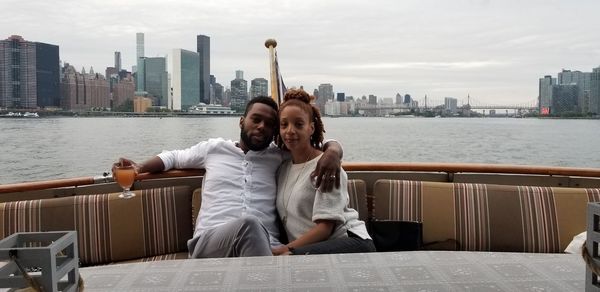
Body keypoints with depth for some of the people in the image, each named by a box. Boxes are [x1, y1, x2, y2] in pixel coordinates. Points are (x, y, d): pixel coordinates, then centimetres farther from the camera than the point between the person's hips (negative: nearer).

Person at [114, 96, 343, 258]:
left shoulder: (280, 157, 20)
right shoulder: (214, 148, 23)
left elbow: (321, 144, 25)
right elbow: (175, 157, 38)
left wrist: (332, 152, -1)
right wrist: (140, 168, 21)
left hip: (265, 246, 0)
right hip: (210, 242, 1)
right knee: (249, 224, -39)